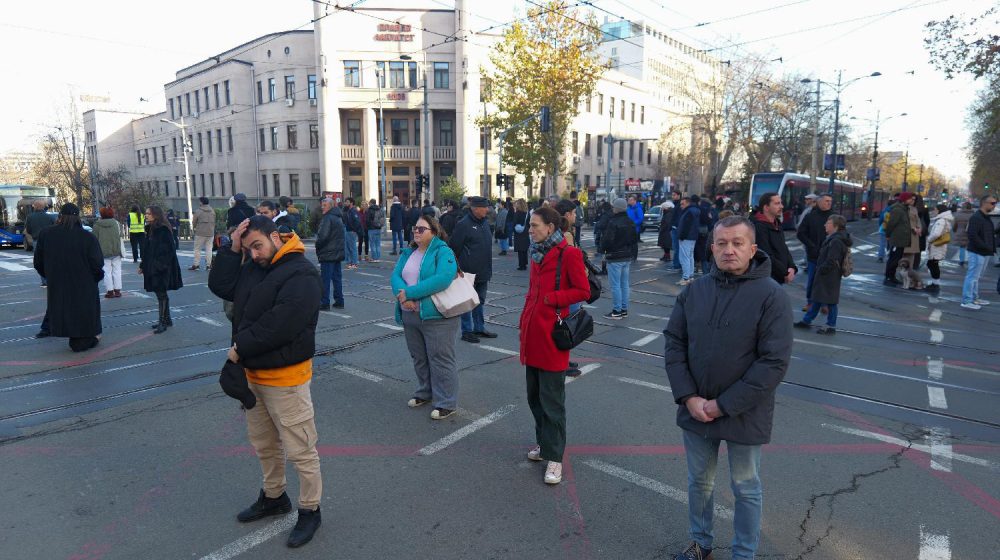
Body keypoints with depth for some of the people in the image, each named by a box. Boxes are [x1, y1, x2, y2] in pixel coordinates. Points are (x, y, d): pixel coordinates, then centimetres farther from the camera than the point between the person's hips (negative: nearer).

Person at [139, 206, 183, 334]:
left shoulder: (163, 230, -15)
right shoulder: (152, 229, 12)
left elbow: (164, 251, -20)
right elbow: (147, 250, 17)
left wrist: (159, 267, -23)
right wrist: (143, 266, 17)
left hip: (161, 269, -9)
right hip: (153, 268, 9)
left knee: (161, 294, -4)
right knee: (160, 294, 14)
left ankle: (163, 322, 3)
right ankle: (166, 319, 22)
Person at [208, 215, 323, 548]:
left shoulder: (301, 274, -20)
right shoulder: (254, 268, 10)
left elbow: (279, 325, -27)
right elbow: (220, 286, 9)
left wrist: (241, 348, -16)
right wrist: (232, 249, -1)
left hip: (284, 377, -9)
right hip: (253, 372, 9)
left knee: (300, 449, 3)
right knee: (263, 444, 23)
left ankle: (310, 510, 19)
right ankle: (273, 497, 42)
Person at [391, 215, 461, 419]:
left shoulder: (443, 252, -9)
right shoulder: (408, 253, 13)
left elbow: (442, 279, -24)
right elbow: (396, 276, 2)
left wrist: (409, 293, -24)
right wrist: (401, 293, -21)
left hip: (436, 316, -7)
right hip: (410, 315, 7)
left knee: (440, 360, -1)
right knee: (419, 358, 19)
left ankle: (446, 403, 10)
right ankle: (425, 392, 37)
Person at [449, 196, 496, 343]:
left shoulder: (484, 223, 11)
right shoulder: (463, 224, -14)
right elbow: (454, 247, -13)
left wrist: (488, 268, 18)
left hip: (483, 272, 8)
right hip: (469, 272, -8)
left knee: (480, 301, 17)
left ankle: (479, 328, 29)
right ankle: (467, 331, 13)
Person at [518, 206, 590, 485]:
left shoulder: (568, 254, -10)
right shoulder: (538, 254, 14)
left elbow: (583, 291, -11)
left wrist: (552, 299, -16)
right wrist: (524, 321, 13)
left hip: (551, 336, -8)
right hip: (532, 335, 8)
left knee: (551, 399, 0)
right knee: (534, 395, 16)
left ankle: (554, 456, 13)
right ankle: (545, 442, 33)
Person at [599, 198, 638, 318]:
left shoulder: (613, 222, -17)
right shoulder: (630, 222, 10)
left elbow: (607, 240, -21)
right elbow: (635, 240, 16)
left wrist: (603, 249, 0)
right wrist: (634, 255, 22)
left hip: (615, 258, -8)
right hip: (628, 257, 8)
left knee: (615, 285, -2)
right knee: (624, 284, 13)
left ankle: (617, 311, 1)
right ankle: (624, 309, 19)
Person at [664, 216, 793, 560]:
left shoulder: (771, 296, -14)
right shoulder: (695, 290, -1)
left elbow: (774, 362, -18)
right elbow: (674, 343, 1)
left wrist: (724, 405, -18)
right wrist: (687, 397, -10)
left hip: (744, 414, -4)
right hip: (694, 410, 4)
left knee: (745, 489, 16)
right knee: (699, 481, 21)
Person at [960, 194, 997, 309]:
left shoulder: (986, 218, 16)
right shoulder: (976, 217, -15)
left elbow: (989, 234, 22)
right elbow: (973, 236, -22)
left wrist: (991, 248, 8)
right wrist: (986, 247, -19)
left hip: (985, 252, 10)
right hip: (977, 252, -10)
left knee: (976, 276, 16)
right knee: (972, 276, -6)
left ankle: (974, 298, 25)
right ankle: (967, 301, -3)